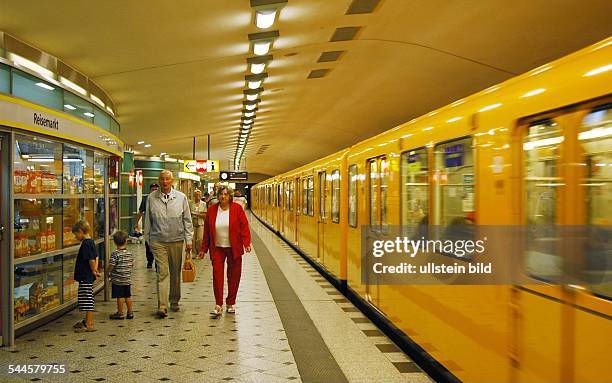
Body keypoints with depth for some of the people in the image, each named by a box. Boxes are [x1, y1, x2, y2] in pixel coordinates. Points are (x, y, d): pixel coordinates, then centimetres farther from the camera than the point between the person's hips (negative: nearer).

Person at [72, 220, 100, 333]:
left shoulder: (86, 244, -19)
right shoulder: (91, 242, 12)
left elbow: (91, 260, -23)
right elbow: (96, 257, 17)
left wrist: (93, 271, -9)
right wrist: (95, 270, 7)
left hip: (85, 276, -11)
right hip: (88, 276, 11)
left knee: (87, 300, -6)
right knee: (88, 300, 19)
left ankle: (89, 325, -2)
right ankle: (87, 321, 30)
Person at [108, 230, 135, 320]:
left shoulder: (115, 254, -15)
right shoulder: (129, 253, 2)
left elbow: (111, 266, -15)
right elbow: (132, 264, 9)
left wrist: (108, 272, 4)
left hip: (117, 280, -6)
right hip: (128, 279, 6)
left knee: (120, 297, 2)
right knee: (128, 296, 13)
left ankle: (120, 313, 10)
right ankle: (130, 312, 18)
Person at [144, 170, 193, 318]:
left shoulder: (181, 197, 1)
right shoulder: (151, 198, 2)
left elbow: (187, 221, 4)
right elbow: (148, 221, 9)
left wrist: (189, 240, 0)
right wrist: (147, 239, 9)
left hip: (176, 240, 1)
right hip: (158, 241, -1)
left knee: (175, 273, 11)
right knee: (162, 273, -7)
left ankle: (174, 301, 27)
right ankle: (162, 306, -8)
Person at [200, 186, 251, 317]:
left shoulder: (237, 208, -4)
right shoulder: (211, 210, 2)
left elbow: (244, 227, -4)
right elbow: (207, 231, 7)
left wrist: (246, 243, -16)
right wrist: (204, 249, 8)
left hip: (234, 249, -1)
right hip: (217, 248, 1)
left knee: (234, 277, 7)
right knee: (217, 276, -6)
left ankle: (230, 304, 22)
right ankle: (218, 306, -1)